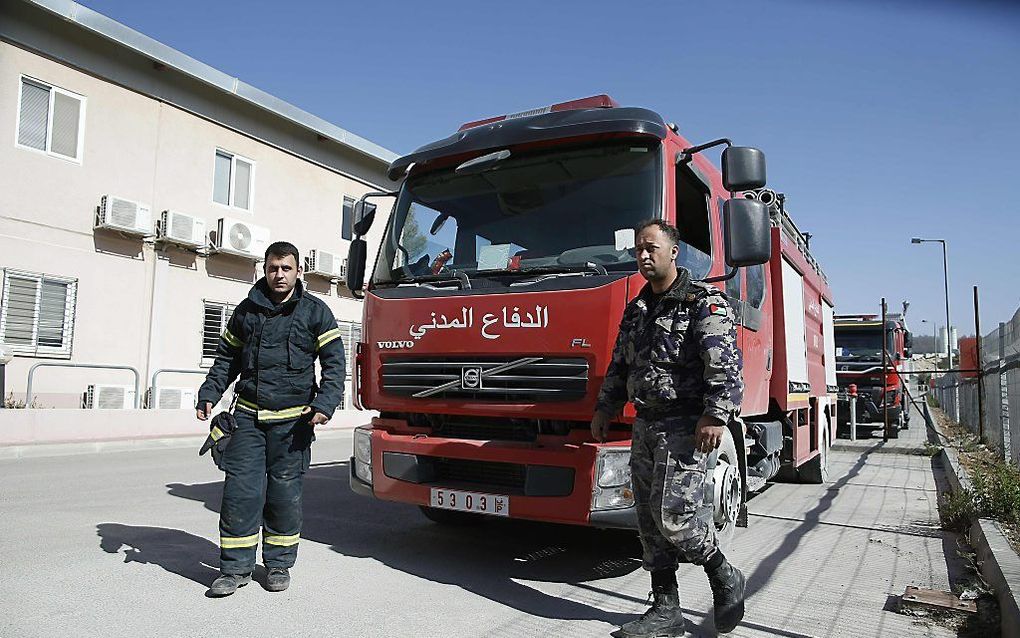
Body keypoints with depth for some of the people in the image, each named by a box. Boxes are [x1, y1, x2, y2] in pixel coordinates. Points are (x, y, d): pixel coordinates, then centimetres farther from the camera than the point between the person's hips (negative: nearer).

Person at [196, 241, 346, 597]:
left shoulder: (315, 312, 2)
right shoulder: (247, 311, 11)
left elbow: (334, 363, -2)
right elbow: (226, 358, 19)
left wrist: (325, 403, -15)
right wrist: (209, 394, 6)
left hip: (292, 420, -2)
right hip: (248, 416, 2)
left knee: (285, 493, 5)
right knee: (240, 490, -1)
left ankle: (279, 563, 20)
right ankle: (236, 567, 10)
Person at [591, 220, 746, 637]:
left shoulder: (705, 302, -6)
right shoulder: (636, 310, 17)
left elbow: (725, 363, -17)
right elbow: (619, 367, 23)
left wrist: (715, 416, -26)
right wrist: (604, 410, 20)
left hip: (687, 426, -7)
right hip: (646, 427, 8)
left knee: (673, 514, -12)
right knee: (650, 521, 7)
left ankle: (725, 578, 16)